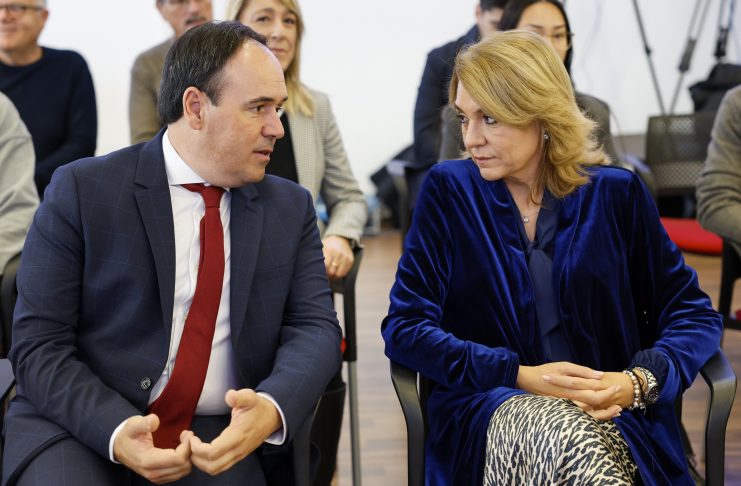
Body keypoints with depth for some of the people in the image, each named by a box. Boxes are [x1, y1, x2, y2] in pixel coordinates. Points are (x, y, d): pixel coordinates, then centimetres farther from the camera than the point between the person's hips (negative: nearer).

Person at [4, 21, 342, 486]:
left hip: (223, 437, 3)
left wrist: (272, 408, -22)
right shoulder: (83, 190, -4)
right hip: (83, 426, -3)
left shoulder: (292, 208, 7)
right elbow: (39, 345, -6)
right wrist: (116, 430, -23)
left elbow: (315, 327, -1)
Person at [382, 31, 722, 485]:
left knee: (566, 440, -36)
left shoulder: (616, 193, 6)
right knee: (558, 432, -36)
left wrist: (636, 382, -11)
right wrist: (520, 376, -13)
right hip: (487, 412, -1)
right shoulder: (448, 190, 4)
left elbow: (695, 314, 9)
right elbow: (405, 327, -1)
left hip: (613, 419, 1)